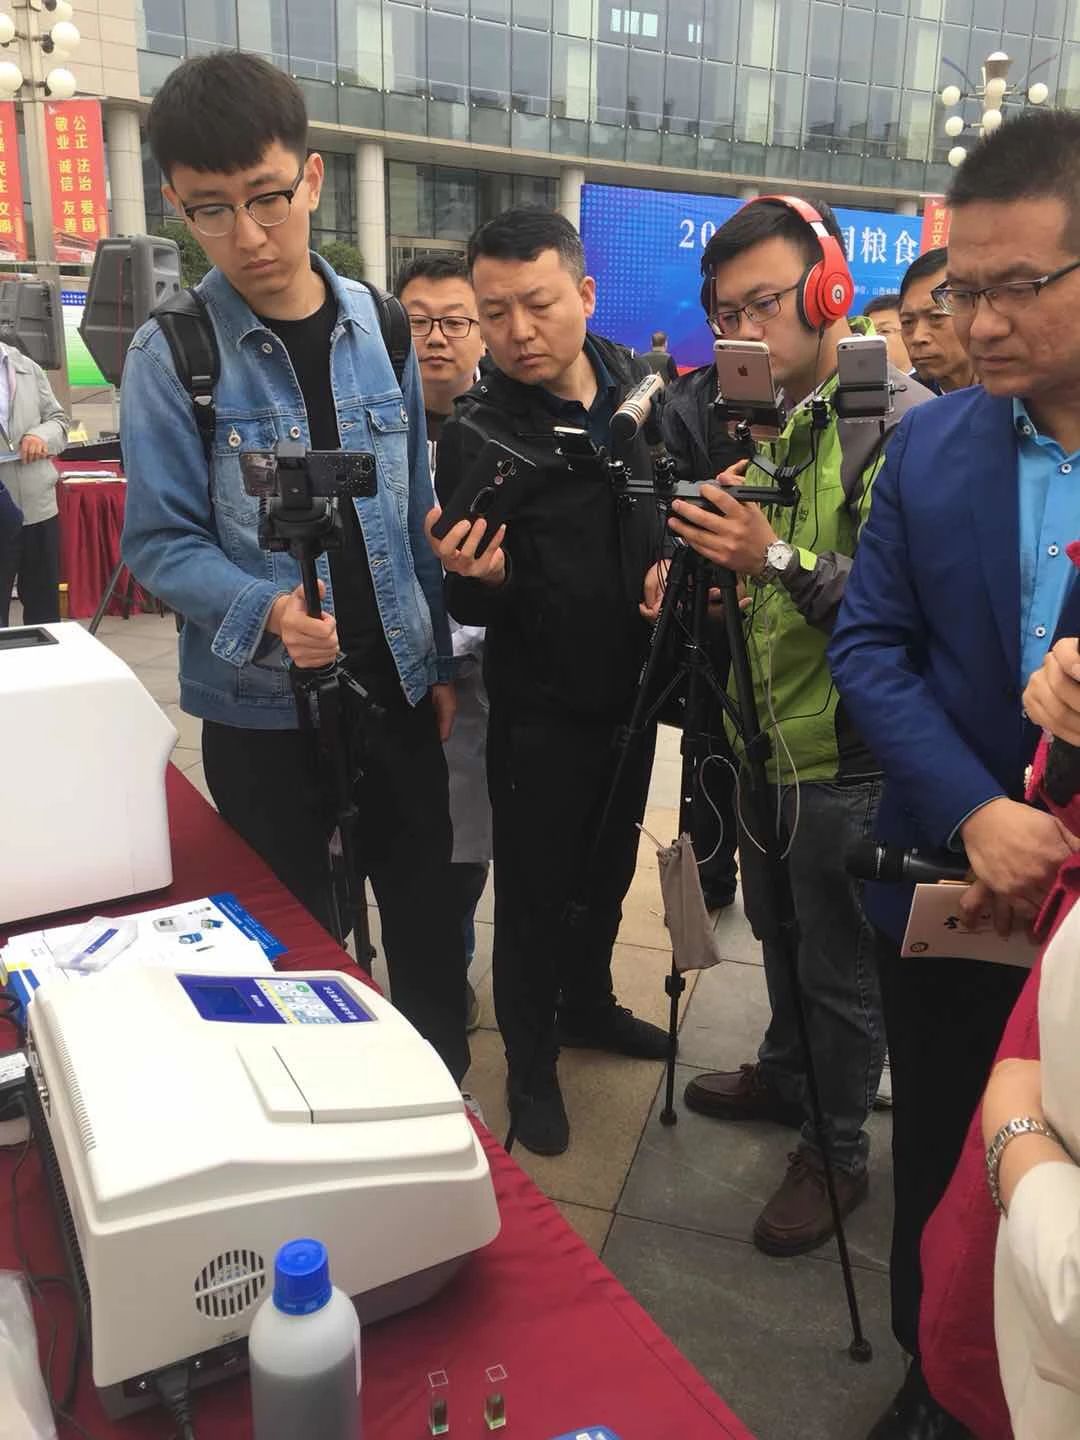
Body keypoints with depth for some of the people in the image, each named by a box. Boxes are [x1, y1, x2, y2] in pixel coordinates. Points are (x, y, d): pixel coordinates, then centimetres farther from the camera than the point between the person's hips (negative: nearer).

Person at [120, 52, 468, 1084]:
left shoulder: (377, 327, 1)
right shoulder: (171, 354, -9)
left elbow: (414, 513, 6)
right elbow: (162, 542, -10)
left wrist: (440, 662, 7)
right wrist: (266, 612, -29)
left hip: (396, 686, 3)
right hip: (262, 707, -3)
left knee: (428, 909, 15)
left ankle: (445, 1091, 38)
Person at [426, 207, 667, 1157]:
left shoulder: (642, 390, -2)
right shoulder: (476, 434, -14)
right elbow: (474, 608, -11)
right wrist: (479, 575, -33)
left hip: (631, 684, 5)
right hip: (540, 705, -5)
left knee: (609, 866, 21)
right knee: (536, 890, 8)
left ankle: (588, 1003, 45)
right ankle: (531, 1063, 29)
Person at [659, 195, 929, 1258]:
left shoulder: (902, 424, -17)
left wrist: (780, 554, -32)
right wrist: (706, 563, -5)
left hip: (846, 760, -7)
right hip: (766, 735, 8)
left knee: (839, 967, 10)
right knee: (779, 932, 25)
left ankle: (837, 1150, 32)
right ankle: (783, 1076, 49)